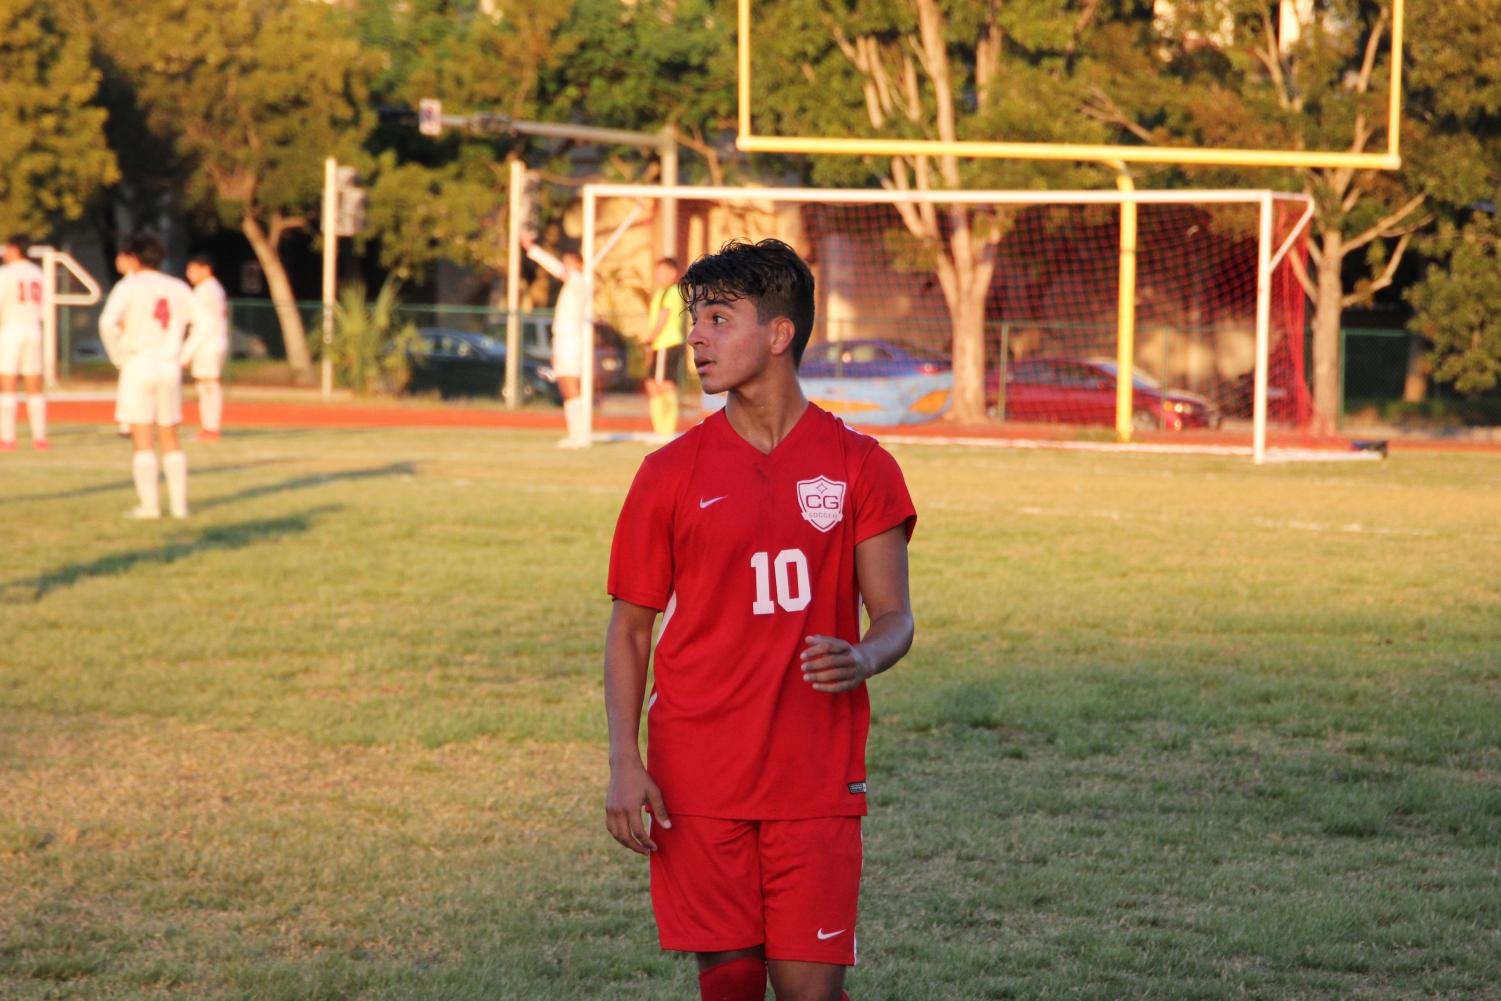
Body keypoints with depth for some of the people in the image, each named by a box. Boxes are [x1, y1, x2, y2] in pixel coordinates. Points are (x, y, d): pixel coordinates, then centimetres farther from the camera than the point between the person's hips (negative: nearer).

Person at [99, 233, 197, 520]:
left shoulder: (128, 286, -5)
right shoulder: (178, 288, 9)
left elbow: (108, 323, -19)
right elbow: (204, 321, 5)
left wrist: (118, 356, -6)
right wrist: (183, 356, 8)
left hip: (138, 364, -4)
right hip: (170, 367, 5)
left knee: (142, 439, -2)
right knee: (170, 439, 13)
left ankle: (149, 505, -5)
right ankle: (179, 504, 11)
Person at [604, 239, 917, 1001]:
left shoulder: (857, 465, 3)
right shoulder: (672, 472, 3)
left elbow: (894, 615, 4)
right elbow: (629, 626, 5)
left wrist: (864, 659, -20)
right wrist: (625, 762, -7)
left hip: (817, 780, 0)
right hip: (697, 781, 0)